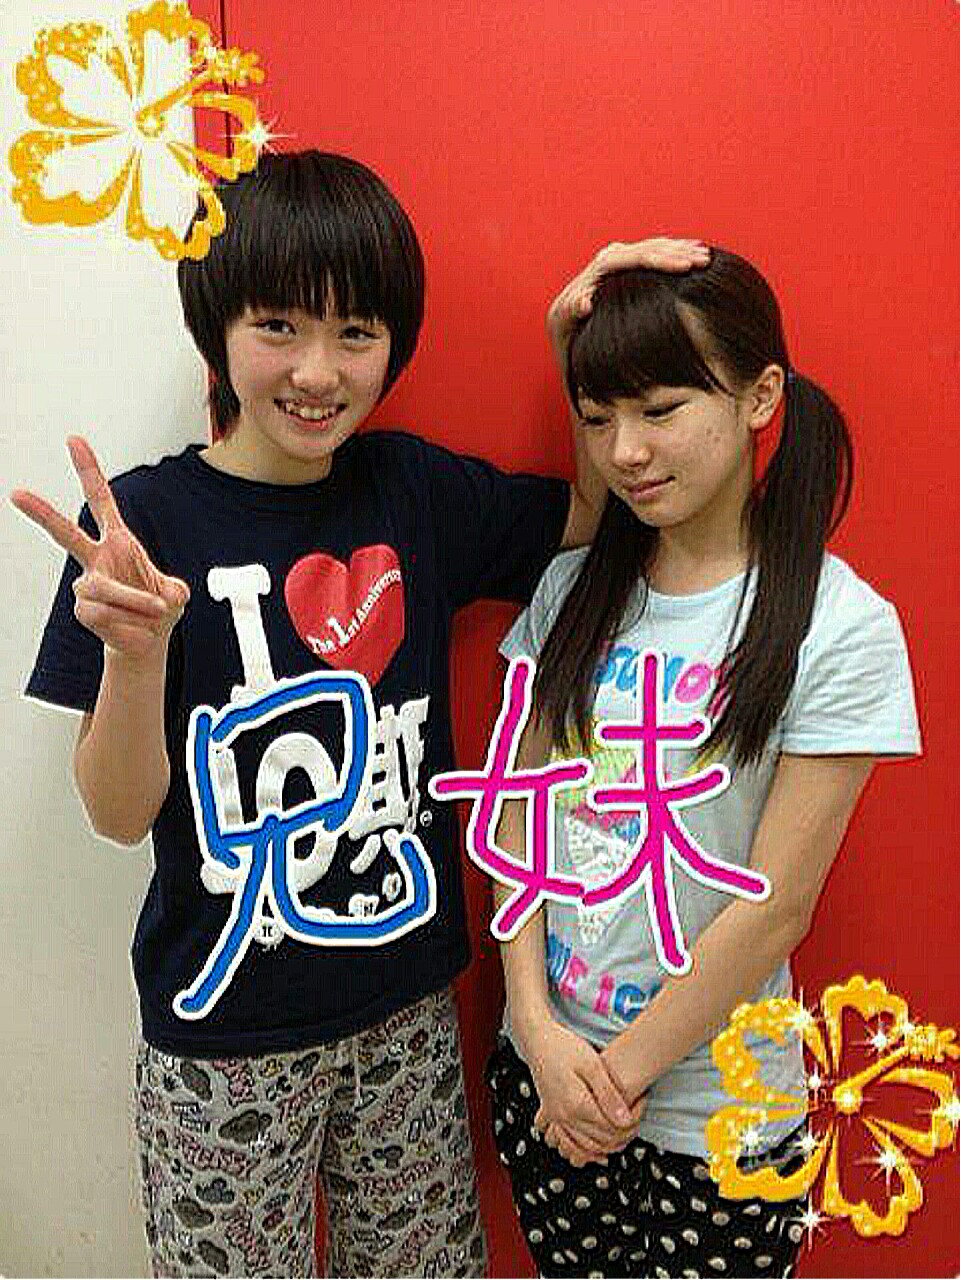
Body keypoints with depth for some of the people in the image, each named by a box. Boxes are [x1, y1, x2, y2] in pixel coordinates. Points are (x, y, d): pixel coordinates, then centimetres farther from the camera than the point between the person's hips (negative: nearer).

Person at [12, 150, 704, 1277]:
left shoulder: (416, 489, -3)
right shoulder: (150, 518, -13)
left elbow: (598, 508, 9)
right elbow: (122, 814, -13)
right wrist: (134, 647, -32)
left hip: (408, 999, 4)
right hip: (226, 1031, -3)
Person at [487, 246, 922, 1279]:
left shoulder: (843, 629, -15)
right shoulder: (574, 589, -1)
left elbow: (776, 903, -15)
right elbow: (521, 815, 0)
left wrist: (623, 1075, -10)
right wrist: (539, 1027, -8)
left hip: (714, 1111, -3)